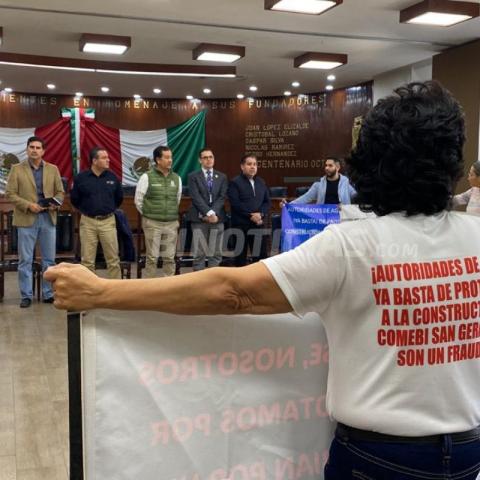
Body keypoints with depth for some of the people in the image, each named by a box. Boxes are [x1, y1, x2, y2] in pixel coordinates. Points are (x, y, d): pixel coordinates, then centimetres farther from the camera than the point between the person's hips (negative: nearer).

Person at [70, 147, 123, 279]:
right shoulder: (81, 178, -5)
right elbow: (74, 199, 8)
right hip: (88, 222, -1)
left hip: (108, 221, 1)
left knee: (113, 259, 4)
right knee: (87, 261, 6)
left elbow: (119, 197, 16)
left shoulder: (112, 177, 1)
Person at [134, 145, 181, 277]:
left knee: (169, 258, 8)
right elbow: (138, 200, 0)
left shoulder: (176, 178, 6)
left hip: (172, 223, 4)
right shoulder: (147, 177, -6)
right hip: (152, 223, -3)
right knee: (152, 257, 1)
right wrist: (148, 214, 7)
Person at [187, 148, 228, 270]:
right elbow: (196, 198, -7)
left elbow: (222, 197, 2)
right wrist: (208, 213, -16)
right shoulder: (193, 176, 4)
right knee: (199, 254, -1)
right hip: (199, 219, -2)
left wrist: (213, 213, -13)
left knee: (215, 253, 4)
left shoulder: (222, 177, 13)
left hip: (217, 218, 3)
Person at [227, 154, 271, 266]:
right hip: (241, 224, -5)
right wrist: (251, 215, -15)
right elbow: (235, 203, -12)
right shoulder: (235, 183, -2)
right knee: (240, 254, 2)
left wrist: (260, 214, -7)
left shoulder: (261, 182, 15)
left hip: (259, 224, 5)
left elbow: (267, 201, 12)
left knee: (261, 254, 4)